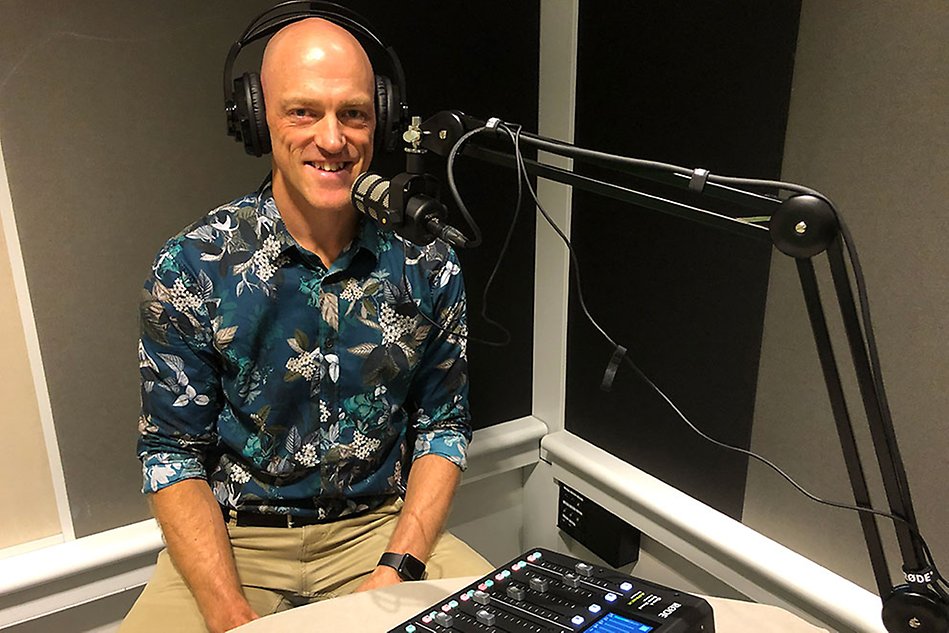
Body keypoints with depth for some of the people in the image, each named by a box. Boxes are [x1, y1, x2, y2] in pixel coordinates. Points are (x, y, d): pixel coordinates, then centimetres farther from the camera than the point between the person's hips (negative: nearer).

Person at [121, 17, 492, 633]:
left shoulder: (426, 263, -5)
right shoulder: (190, 267, -9)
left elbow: (443, 426, 2)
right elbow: (175, 454, -5)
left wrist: (396, 570, -10)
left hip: (382, 526, 1)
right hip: (234, 537, 0)